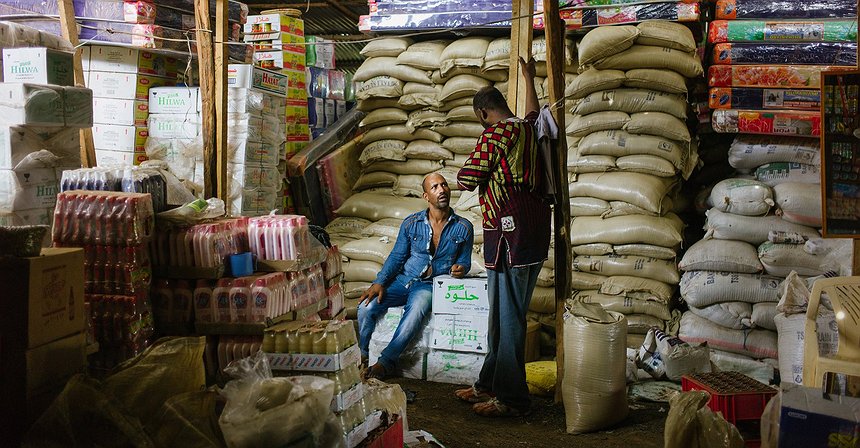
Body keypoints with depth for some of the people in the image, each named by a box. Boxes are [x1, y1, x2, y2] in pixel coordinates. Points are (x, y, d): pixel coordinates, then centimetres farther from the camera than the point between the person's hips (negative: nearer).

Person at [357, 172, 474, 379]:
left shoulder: (463, 227, 1)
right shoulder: (411, 223, 3)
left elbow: (464, 261, 11)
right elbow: (397, 256, 8)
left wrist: (460, 268, -14)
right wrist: (380, 282, -7)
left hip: (431, 285, -2)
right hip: (403, 280, 2)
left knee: (416, 310, -37)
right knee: (366, 306, -23)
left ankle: (386, 362, -30)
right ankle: (361, 355, -1)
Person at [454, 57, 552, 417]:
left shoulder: (495, 134, -10)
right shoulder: (529, 129, 14)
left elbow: (466, 180, -9)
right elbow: (533, 111, 39)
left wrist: (476, 159, 11)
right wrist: (528, 77, 52)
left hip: (510, 233, -9)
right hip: (535, 233, 9)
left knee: (507, 316, -5)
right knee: (505, 313, 15)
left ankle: (511, 398, 0)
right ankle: (490, 385, 24)